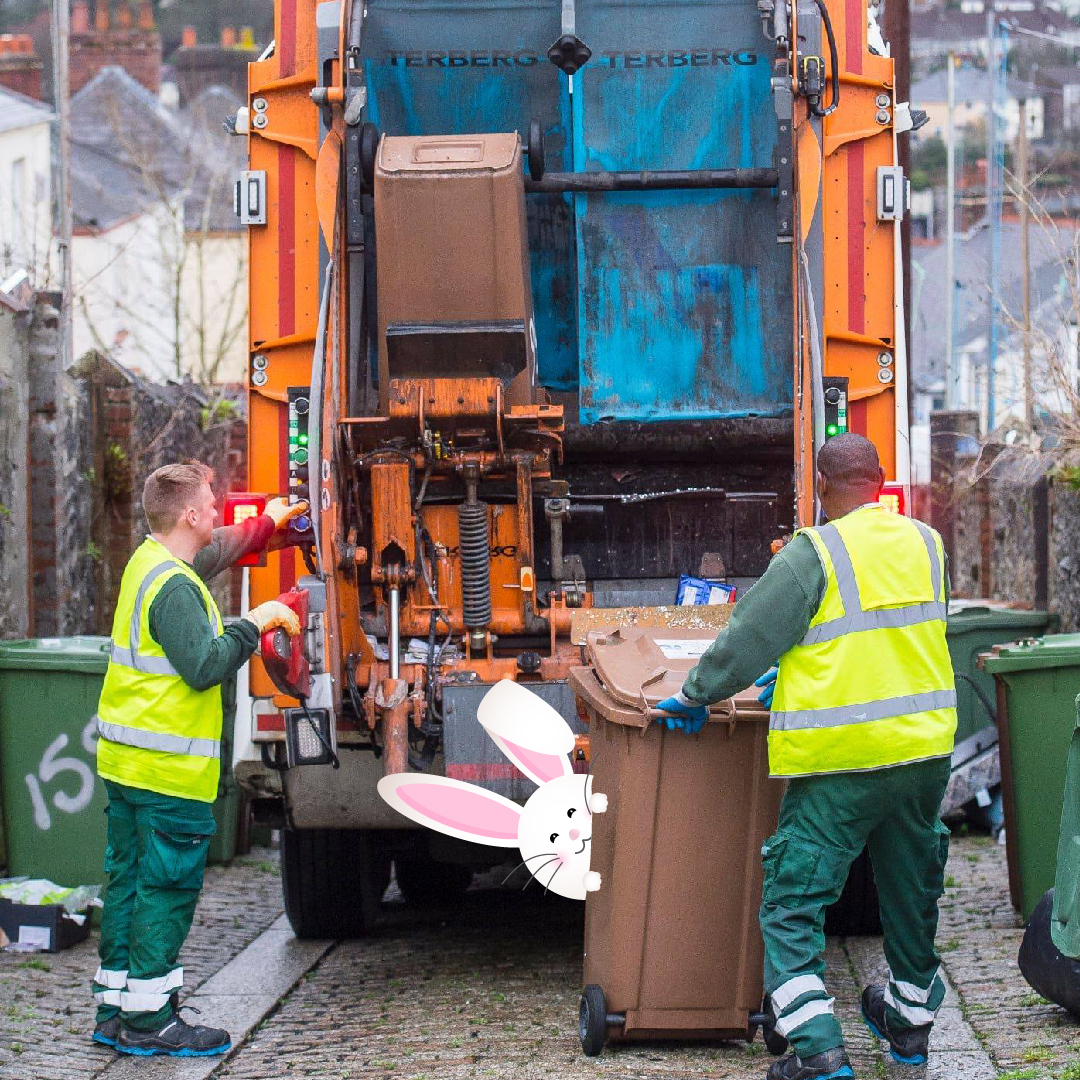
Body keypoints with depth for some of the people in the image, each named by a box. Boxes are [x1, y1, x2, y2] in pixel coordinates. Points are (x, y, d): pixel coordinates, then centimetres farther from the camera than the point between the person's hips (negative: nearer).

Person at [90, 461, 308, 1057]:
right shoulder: (175, 588, -19)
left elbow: (217, 550, 32)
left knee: (129, 882, 13)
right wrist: (254, 624, -14)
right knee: (167, 887, -5)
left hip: (124, 760, 10)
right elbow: (204, 666, -23)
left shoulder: (149, 561, 12)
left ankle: (114, 1008, 17)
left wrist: (265, 523, 42)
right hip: (169, 769, -10)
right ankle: (148, 1019, -3)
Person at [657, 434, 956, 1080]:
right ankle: (912, 1018, 39)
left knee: (793, 905, -2)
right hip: (925, 748, 6)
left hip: (839, 761, -6)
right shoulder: (926, 545, 8)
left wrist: (696, 695, 6)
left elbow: (749, 639, -10)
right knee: (912, 892, 23)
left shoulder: (813, 555, -12)